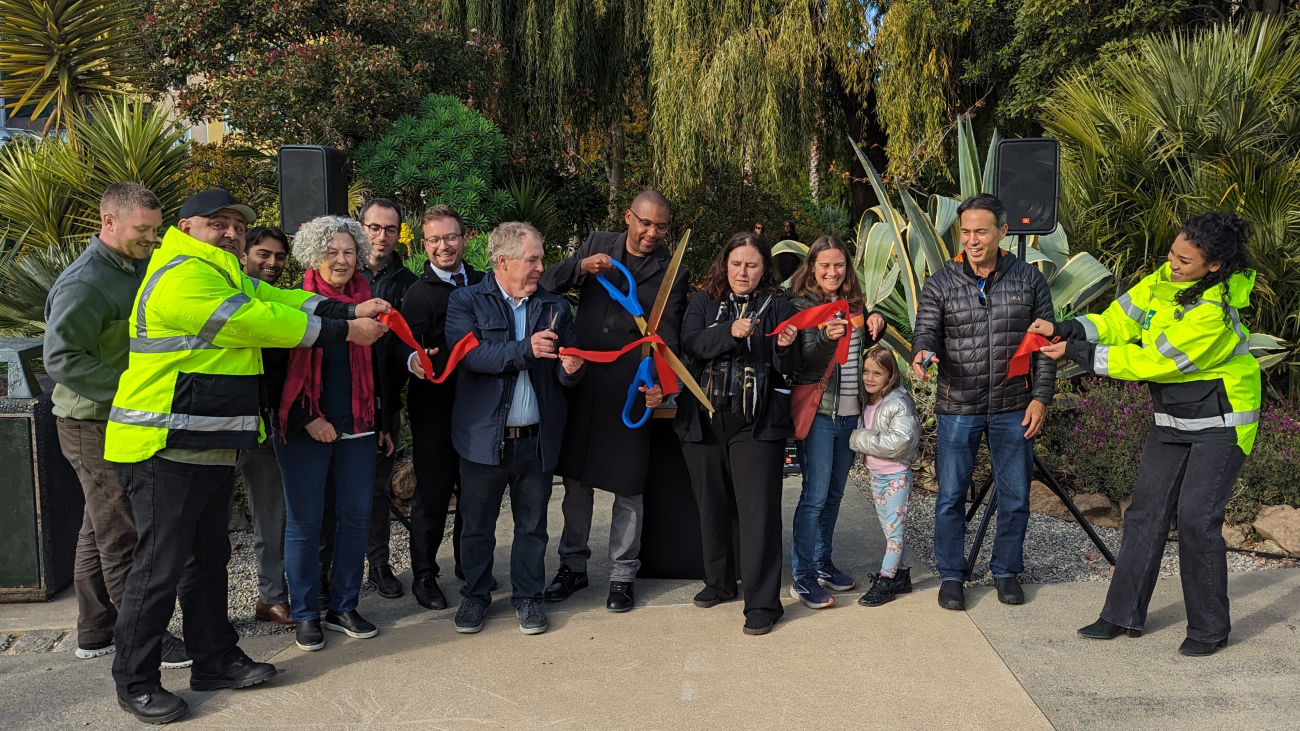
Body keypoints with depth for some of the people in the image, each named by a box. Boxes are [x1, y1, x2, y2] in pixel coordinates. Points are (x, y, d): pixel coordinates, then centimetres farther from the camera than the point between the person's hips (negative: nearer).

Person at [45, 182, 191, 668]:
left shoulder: (136, 268, 10)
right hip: (96, 427, -9)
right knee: (122, 536, -1)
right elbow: (62, 360, -23)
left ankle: (96, 632, 28)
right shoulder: (85, 284, -18)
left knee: (100, 530, 17)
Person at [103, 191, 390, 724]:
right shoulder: (180, 278, -17)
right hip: (165, 451, -10)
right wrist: (344, 331, -16)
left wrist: (351, 311, -8)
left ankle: (215, 660, 28)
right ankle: (135, 681, 15)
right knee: (159, 566, 0)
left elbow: (275, 300, 6)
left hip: (212, 449, 10)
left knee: (209, 558, 16)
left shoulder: (224, 277, 17)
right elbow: (257, 322, -21)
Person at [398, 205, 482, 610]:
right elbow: (408, 345, -15)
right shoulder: (419, 293, -4)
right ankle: (423, 574, 17)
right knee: (433, 490, 2)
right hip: (435, 406, -4)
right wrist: (415, 360, -37)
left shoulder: (483, 284, 9)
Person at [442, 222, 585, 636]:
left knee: (532, 525, 12)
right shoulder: (466, 302, -1)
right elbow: (470, 353, -18)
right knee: (477, 524, 11)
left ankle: (528, 597, 27)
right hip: (484, 436, -2)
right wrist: (526, 350, -26)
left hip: (537, 439, 2)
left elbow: (566, 375, 7)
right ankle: (475, 595, 29)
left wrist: (570, 368, -17)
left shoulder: (554, 308, 8)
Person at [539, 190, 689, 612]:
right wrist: (580, 267, -16)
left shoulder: (672, 273, 2)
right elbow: (548, 284, 4)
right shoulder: (598, 246, 9)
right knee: (576, 479, 12)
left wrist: (660, 383, -24)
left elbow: (667, 338, -7)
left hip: (631, 389, -2)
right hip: (581, 382, 3)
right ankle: (573, 566, 27)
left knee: (628, 488, 4)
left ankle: (622, 575, 19)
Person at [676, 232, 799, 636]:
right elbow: (691, 343, -9)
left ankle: (762, 602, 1)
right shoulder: (703, 302, 9)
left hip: (757, 422, -3)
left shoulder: (777, 304, 4)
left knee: (758, 508, -7)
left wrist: (786, 347, -22)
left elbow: (788, 368, -1)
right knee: (711, 504, 14)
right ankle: (719, 581, 32)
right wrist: (730, 332, -24)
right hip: (704, 419, 3)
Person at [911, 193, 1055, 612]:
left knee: (1015, 495, 10)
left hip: (1014, 408, 1)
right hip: (958, 408, -1)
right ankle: (951, 575, 20)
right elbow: (926, 332, -5)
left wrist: (1041, 397, -1)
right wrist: (922, 353, -29)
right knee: (951, 495, 4)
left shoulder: (1029, 280, 2)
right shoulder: (941, 284, -1)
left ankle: (1006, 571, 29)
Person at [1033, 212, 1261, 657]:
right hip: (1171, 419, 8)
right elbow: (1120, 319, 0)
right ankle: (1124, 615, 14)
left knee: (1196, 517, -11)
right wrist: (1064, 330, -17)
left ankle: (1210, 628, 8)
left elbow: (1151, 361, -25)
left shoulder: (1213, 310, -27)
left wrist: (1077, 352, -21)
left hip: (1220, 422, -8)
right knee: (1146, 512, 6)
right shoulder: (1163, 281, -3)